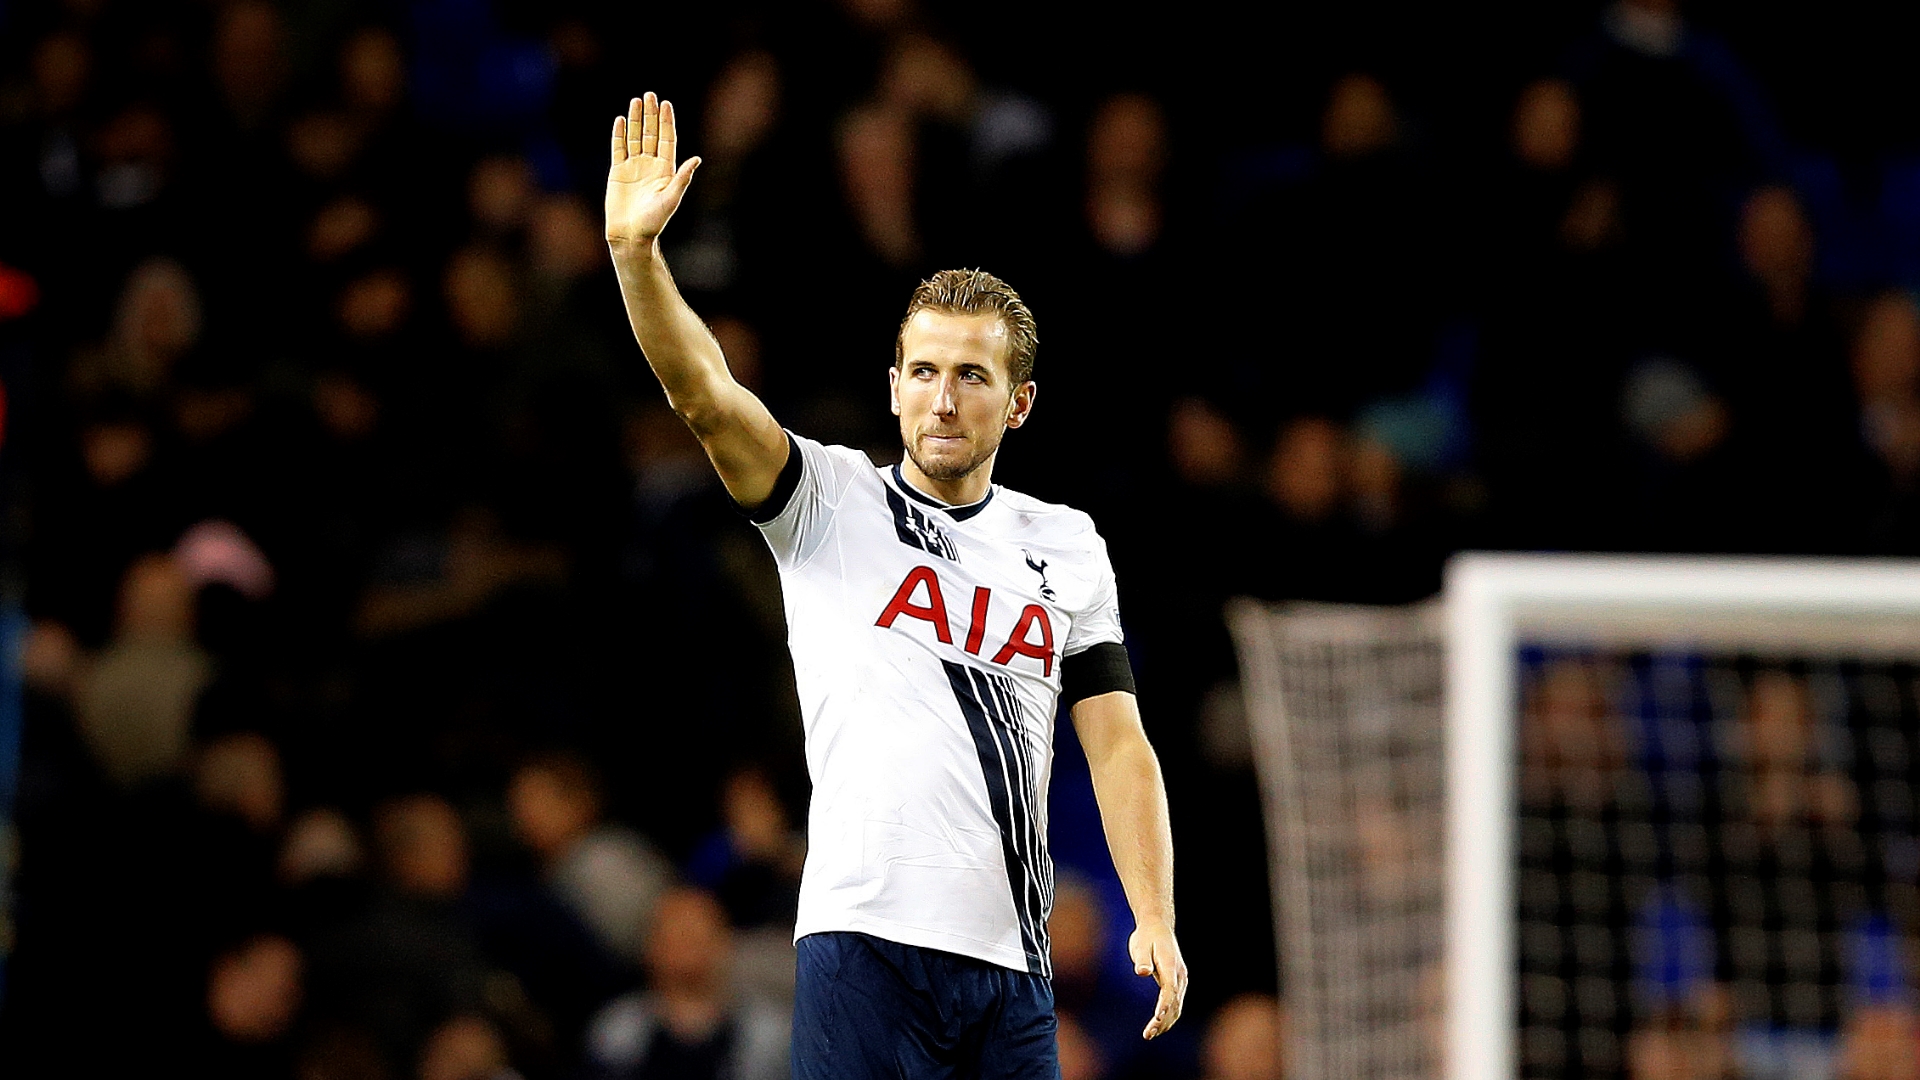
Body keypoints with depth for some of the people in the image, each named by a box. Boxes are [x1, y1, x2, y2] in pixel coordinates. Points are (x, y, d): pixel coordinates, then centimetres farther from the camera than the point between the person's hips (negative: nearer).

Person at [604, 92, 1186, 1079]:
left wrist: (1155, 921, 0)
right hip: (862, 945, -3)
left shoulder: (1066, 547, 14)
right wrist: (635, 251, -24)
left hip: (1009, 960, 3)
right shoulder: (829, 504, 7)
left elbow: (1116, 745, 11)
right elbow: (705, 395, -8)